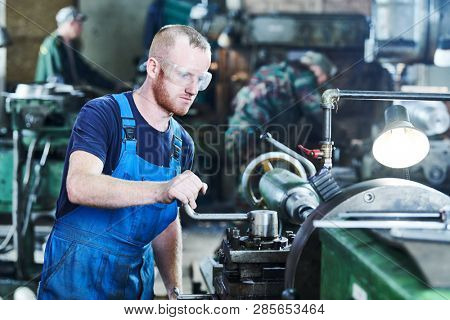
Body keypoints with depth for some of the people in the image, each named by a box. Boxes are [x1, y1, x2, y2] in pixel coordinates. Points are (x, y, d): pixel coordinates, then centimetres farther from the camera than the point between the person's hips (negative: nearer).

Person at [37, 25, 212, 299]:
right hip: (79, 274, -6)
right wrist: (161, 190, -40)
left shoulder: (183, 144, 6)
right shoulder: (103, 114, -13)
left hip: (138, 277, 6)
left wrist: (175, 290, 1)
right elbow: (78, 186, -29)